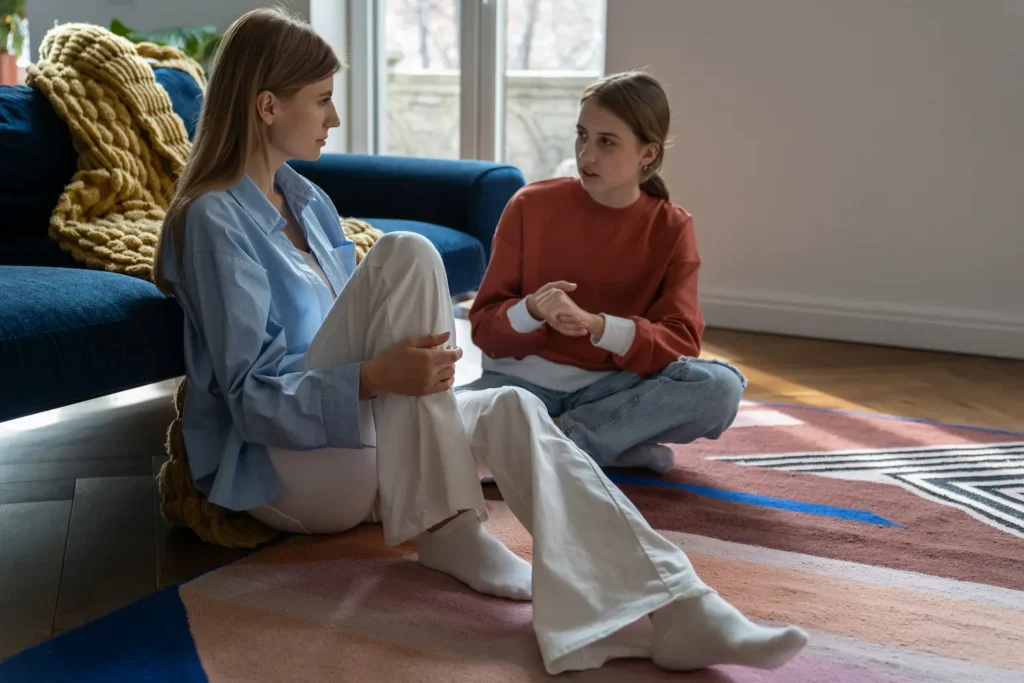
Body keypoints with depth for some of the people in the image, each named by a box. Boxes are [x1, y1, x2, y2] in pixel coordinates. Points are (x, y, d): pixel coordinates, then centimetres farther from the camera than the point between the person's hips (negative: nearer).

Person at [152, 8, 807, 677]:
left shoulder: (309, 202, 15)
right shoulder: (214, 219, -11)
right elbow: (252, 396, -17)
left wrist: (410, 368, -1)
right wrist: (376, 377, -32)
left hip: (363, 452, 7)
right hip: (277, 469, -7)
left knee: (512, 411, -21)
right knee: (407, 255, -23)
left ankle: (680, 608, -33)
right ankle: (444, 526, -22)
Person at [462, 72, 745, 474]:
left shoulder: (671, 229, -3)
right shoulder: (530, 206, -4)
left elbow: (680, 342, -13)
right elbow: (484, 325, -3)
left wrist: (596, 325, -31)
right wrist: (532, 311, -27)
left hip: (611, 386, 1)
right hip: (525, 380, 0)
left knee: (722, 386, -28)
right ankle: (615, 443, -21)